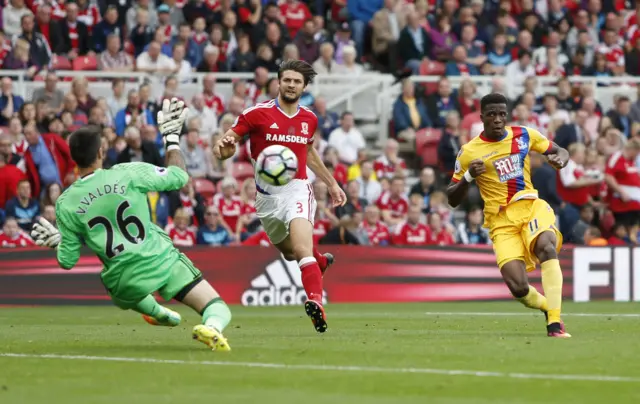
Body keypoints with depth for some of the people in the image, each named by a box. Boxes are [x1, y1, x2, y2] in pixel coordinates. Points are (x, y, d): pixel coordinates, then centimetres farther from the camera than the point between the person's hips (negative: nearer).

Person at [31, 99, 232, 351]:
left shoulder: (65, 204, -4)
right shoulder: (128, 174, -10)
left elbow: (67, 261, 3)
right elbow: (180, 177, 2)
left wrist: (56, 242, 25)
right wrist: (171, 138, 15)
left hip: (124, 280, 3)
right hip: (162, 262, -3)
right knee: (218, 310, -5)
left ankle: (159, 313, 52)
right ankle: (211, 328, -36)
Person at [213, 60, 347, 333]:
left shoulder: (309, 119, 7)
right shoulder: (258, 113, -5)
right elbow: (226, 144, -5)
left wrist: (332, 183, 28)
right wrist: (224, 146, -29)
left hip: (297, 189, -1)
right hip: (267, 195, 1)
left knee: (302, 248, -25)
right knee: (289, 253, 18)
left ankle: (316, 303, -38)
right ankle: (321, 260, 52)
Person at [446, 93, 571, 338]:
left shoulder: (524, 135, 7)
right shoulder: (469, 152, 0)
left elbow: (559, 151, 20)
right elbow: (452, 200, 5)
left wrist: (560, 159, -5)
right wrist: (469, 176, -14)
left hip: (531, 207, 2)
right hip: (502, 221, -1)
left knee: (546, 246, -33)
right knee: (518, 287, -20)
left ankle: (554, 323, -29)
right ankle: (549, 307, 15)